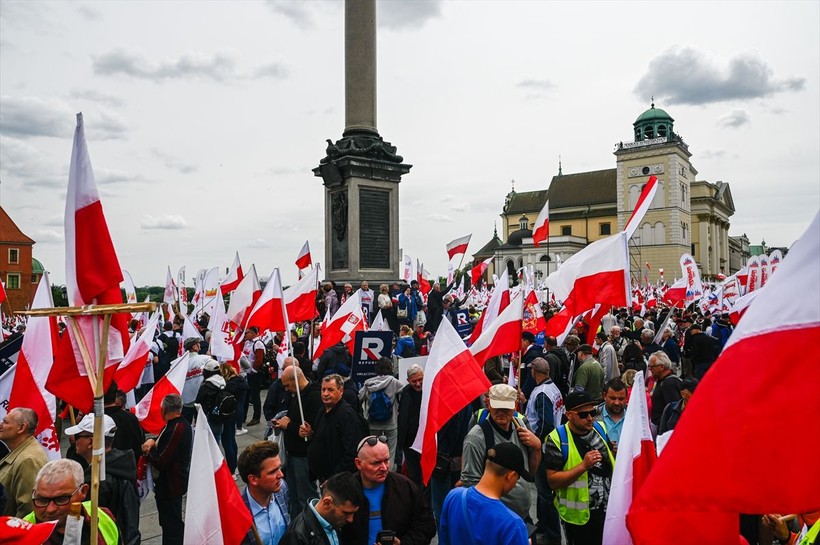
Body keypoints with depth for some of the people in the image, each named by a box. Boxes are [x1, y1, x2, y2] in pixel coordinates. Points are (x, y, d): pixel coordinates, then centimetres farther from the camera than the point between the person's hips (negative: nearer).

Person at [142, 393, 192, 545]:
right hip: (174, 482, 10)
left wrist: (149, 449, -8)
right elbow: (166, 444, 13)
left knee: (171, 523, 3)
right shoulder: (182, 424, 4)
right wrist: (153, 442, -7)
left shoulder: (176, 429, -26)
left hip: (170, 485, -10)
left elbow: (160, 462, -25)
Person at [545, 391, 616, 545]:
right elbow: (553, 481, -18)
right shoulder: (557, 439, -16)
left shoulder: (601, 428, 1)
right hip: (580, 516, -5)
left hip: (610, 509, 5)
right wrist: (583, 465, -26)